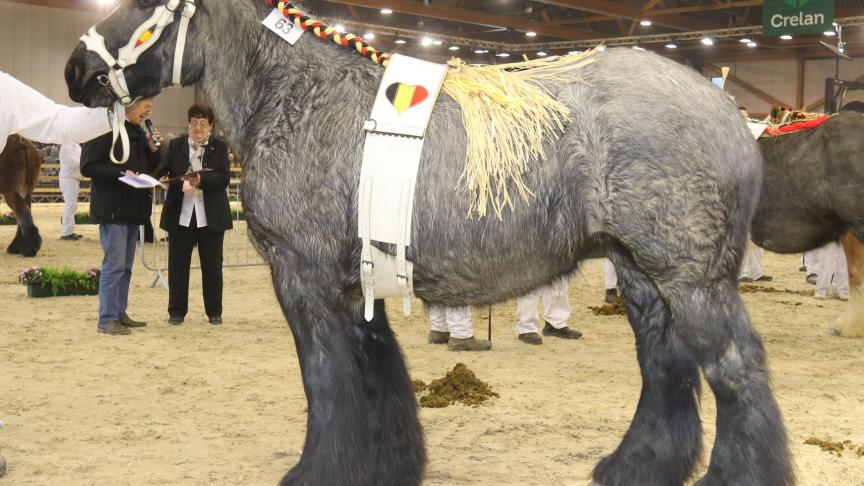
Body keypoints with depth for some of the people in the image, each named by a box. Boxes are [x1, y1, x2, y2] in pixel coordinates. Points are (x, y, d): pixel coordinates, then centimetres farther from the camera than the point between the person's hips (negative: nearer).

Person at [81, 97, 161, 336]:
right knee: (114, 265, -7)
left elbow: (149, 168, 20)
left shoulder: (138, 132, 15)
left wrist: (153, 149, 2)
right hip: (112, 209, -9)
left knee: (126, 266, 13)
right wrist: (121, 173, -23)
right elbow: (88, 166, -16)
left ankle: (120, 314, 21)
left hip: (133, 209, 9)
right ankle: (107, 319, -1)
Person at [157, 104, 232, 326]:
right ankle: (177, 311, 15)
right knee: (178, 265, 5)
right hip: (180, 215, 1)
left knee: (212, 266, 6)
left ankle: (214, 311, 17)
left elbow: (224, 177, -7)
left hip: (210, 216, -1)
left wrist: (201, 180, -23)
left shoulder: (220, 147, 3)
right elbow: (164, 172, -1)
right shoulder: (175, 145, 5)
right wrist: (180, 184, -22)